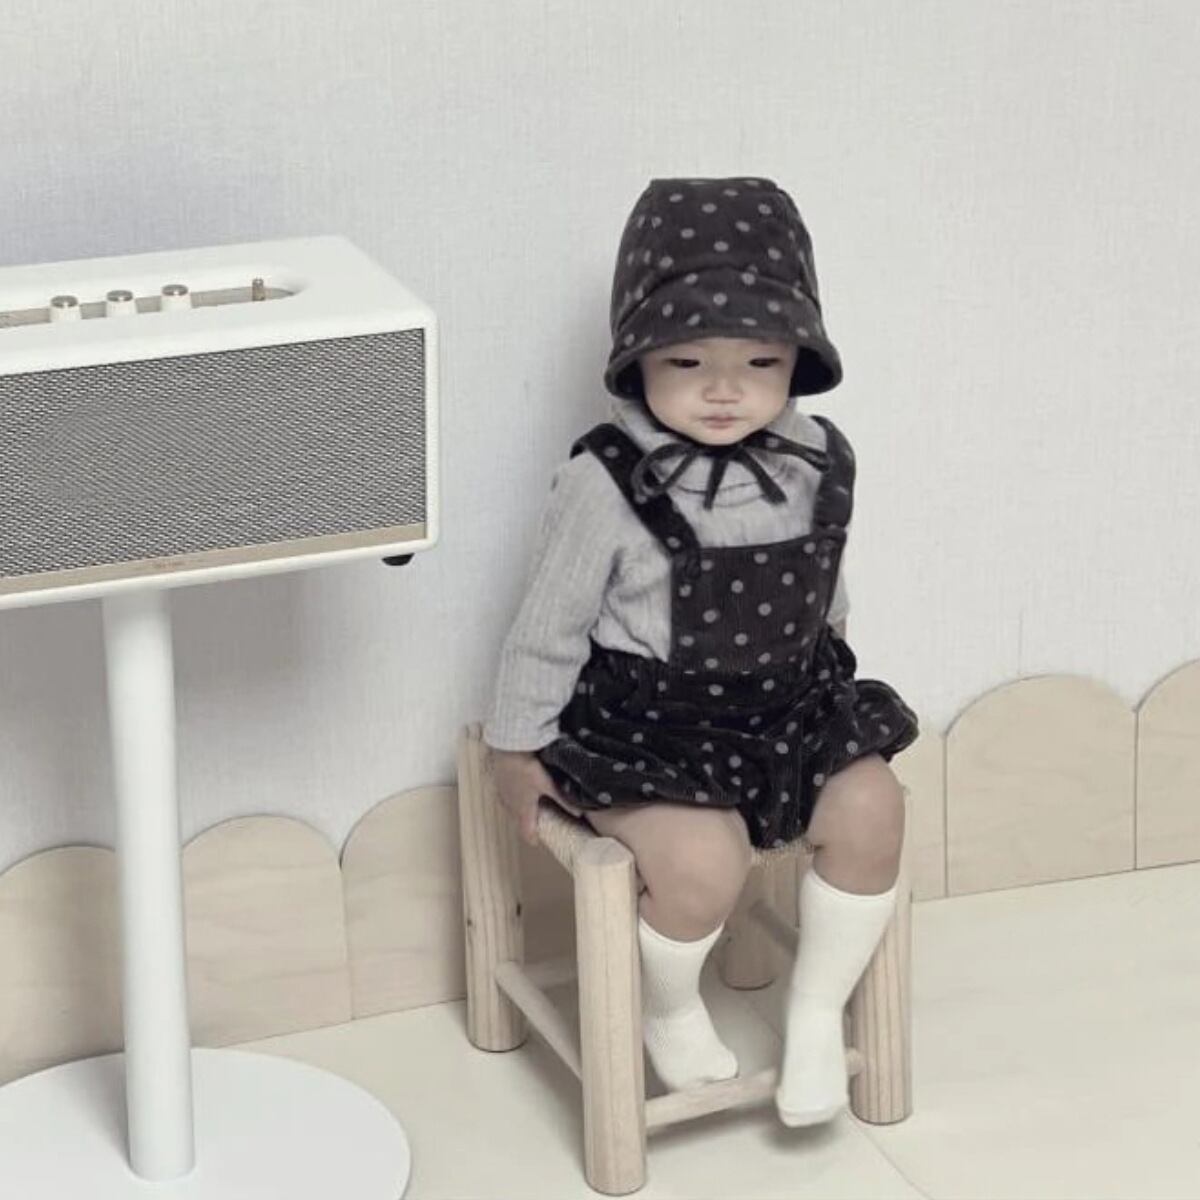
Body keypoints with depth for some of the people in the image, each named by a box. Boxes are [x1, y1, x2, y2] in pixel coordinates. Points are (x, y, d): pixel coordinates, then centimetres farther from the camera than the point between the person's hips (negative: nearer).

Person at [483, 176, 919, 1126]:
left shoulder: (818, 463, -2)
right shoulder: (608, 480, -17)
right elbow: (550, 622, -8)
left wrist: (828, 682, 26)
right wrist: (517, 746, -3)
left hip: (791, 707, 5)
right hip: (648, 725, -5)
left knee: (871, 810, -14)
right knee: (705, 859, -26)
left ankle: (818, 1011, 9)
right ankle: (670, 1010, 8)